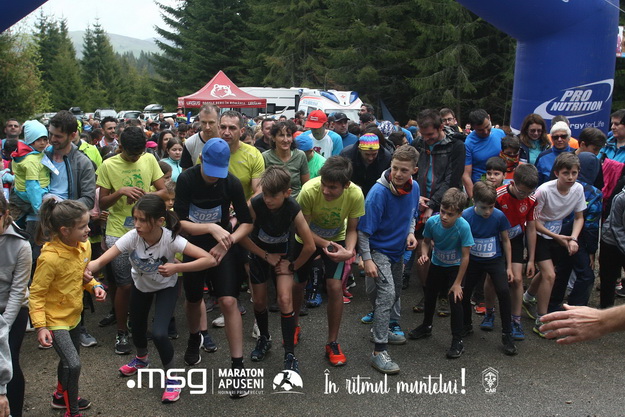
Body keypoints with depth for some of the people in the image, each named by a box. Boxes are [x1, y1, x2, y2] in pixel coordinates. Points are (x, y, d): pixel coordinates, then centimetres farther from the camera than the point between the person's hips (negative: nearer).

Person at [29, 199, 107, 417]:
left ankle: (61, 395, 50)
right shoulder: (50, 258, -31)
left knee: (69, 359, 24)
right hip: (55, 319, -7)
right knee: (73, 365, -13)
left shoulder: (84, 245, -10)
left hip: (73, 315, 8)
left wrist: (95, 286, -9)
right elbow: (36, 294, -21)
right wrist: (40, 326, -26)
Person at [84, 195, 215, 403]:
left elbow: (210, 260, -38)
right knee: (137, 325, 19)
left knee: (158, 333, -18)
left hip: (166, 286, -3)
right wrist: (89, 267, -62)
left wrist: (177, 267, -45)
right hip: (140, 284, 3)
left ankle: (172, 377, 9)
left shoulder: (171, 239, -37)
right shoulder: (132, 237, -32)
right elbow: (102, 260, -39)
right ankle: (141, 358, 55)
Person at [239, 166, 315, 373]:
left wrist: (293, 266, -12)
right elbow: (241, 235, -18)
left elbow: (310, 246, -22)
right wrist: (267, 256, -13)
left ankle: (290, 355, -3)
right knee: (259, 302, 8)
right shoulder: (255, 204, -29)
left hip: (283, 254, -1)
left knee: (285, 300, -15)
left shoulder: (293, 209, -29)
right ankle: (264, 338, 38)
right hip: (259, 253, 1)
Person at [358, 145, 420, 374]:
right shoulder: (378, 192, -27)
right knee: (387, 293, -19)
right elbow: (364, 229, -21)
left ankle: (380, 330, 43)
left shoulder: (414, 187, -7)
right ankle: (379, 351, -15)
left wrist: (411, 233, -6)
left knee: (395, 294, 20)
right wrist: (367, 259, -23)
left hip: (397, 250, 7)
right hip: (378, 250, -7)